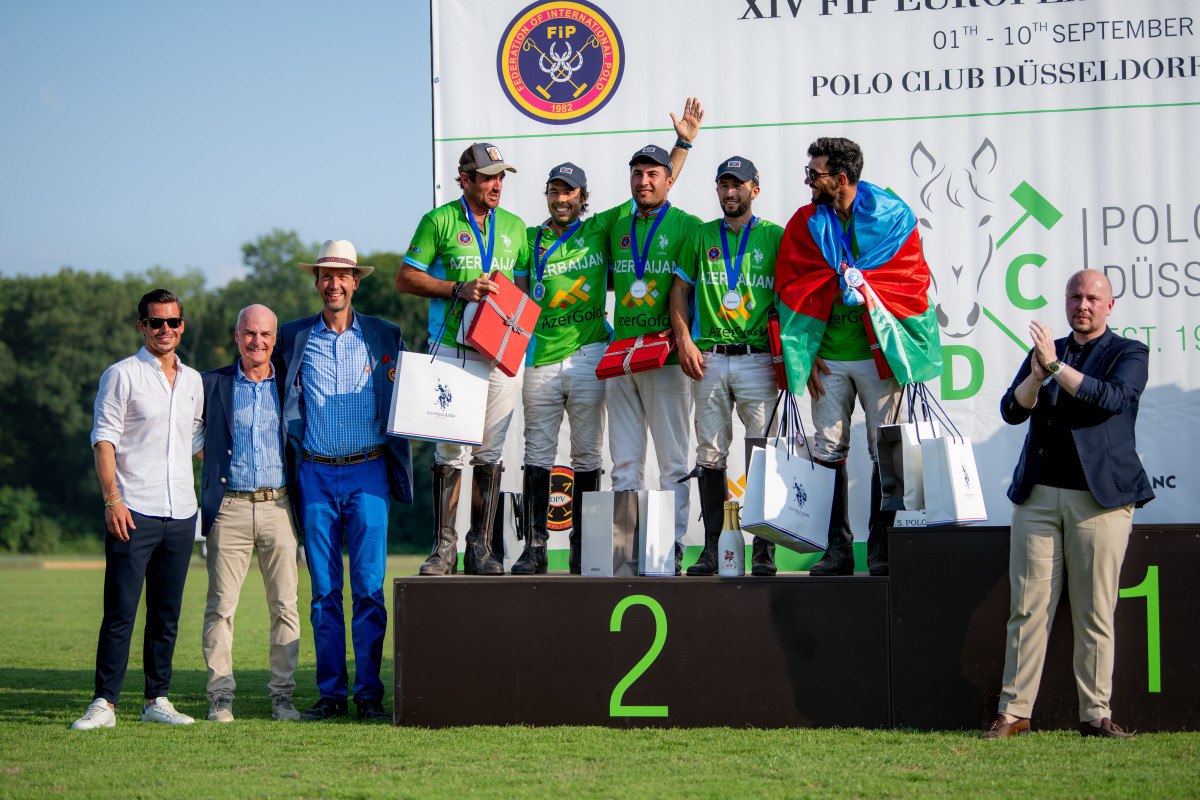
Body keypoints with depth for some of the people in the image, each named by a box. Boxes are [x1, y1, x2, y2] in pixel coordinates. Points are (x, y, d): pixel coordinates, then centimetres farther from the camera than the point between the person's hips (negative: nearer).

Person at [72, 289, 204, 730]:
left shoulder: (193, 380, 15)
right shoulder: (122, 375, -1)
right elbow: (104, 440, -5)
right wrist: (112, 499, -13)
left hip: (181, 513, 5)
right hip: (133, 512, -5)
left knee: (167, 614, 7)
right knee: (120, 611, -8)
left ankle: (157, 699, 13)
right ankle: (104, 702, -7)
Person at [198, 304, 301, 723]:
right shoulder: (212, 384, 6)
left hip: (278, 507, 1)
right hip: (229, 510, -1)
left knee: (285, 606, 1)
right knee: (221, 606, -4)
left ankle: (282, 696, 7)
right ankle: (220, 696, 1)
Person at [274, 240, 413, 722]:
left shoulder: (384, 337, 8)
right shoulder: (294, 339, 9)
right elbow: (285, 404, 20)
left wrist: (396, 468, 1)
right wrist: (295, 451, 9)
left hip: (368, 471, -1)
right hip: (315, 474, 1)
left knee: (369, 587, -5)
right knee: (324, 590, 2)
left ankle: (369, 692, -1)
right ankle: (330, 692, 5)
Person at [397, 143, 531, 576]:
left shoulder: (514, 227, 15)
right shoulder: (439, 221, 3)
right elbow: (405, 278, 1)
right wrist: (459, 289, -10)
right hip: (451, 350, -3)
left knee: (490, 453, 2)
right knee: (449, 449, -5)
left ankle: (481, 547, 7)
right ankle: (444, 547, 0)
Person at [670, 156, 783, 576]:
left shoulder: (775, 237, 8)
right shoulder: (701, 235, 14)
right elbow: (680, 290, 12)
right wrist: (684, 339, -1)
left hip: (759, 359, -2)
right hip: (709, 358, 2)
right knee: (710, 454, 2)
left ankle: (764, 552, -3)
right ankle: (713, 548, 6)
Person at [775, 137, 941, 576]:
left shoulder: (892, 217, 0)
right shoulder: (805, 223, 6)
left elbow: (912, 282, 0)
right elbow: (791, 288, 5)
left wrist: (857, 281, -9)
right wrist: (806, 353, -2)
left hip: (878, 354, -2)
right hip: (828, 356, 2)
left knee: (885, 452, -2)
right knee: (829, 452, 0)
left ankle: (881, 548, 4)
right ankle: (838, 548, 4)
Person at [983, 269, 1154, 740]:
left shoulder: (1128, 353, 7)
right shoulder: (1045, 351, 18)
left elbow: (1113, 398, -12)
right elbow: (1012, 411, 8)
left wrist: (1056, 368, -15)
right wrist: (1038, 374, -10)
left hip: (1100, 497, -3)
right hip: (1038, 497, 3)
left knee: (1095, 613, -2)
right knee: (1028, 608, -1)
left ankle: (1096, 714, 3)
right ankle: (1014, 711, 1)